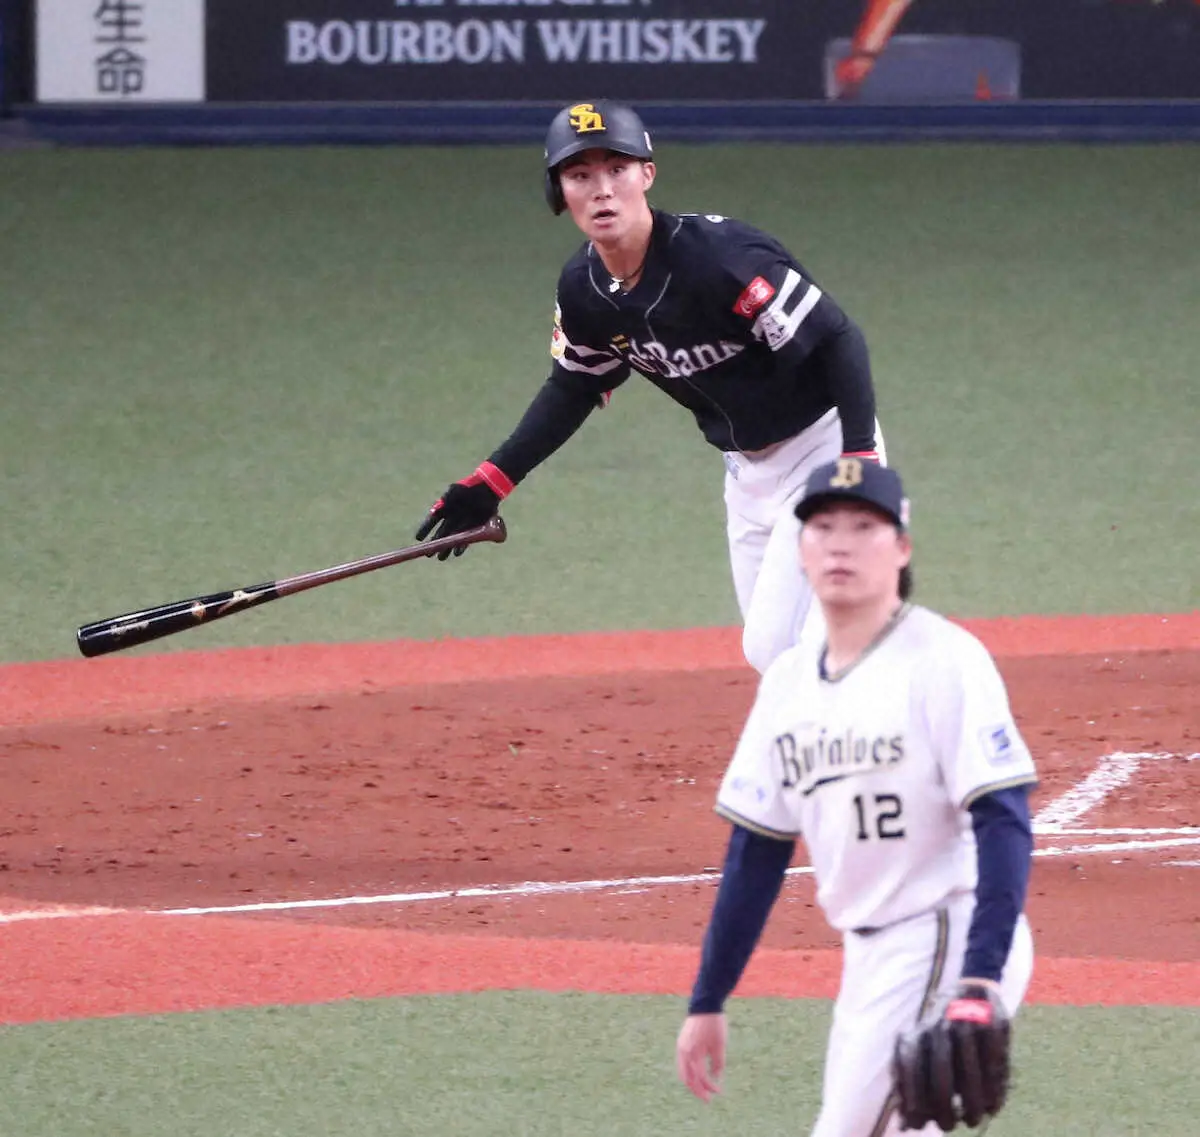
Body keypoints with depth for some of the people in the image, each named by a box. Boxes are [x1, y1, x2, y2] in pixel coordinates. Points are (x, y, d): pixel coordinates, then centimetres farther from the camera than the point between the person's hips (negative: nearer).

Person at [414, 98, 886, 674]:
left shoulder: (717, 255, -28)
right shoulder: (583, 288, -6)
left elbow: (838, 340, -26)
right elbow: (573, 389, 13)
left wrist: (859, 462, -33)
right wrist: (491, 482, 7)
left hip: (821, 450, -7)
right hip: (746, 469, 7)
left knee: (774, 646, -14)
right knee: (769, 651, 11)